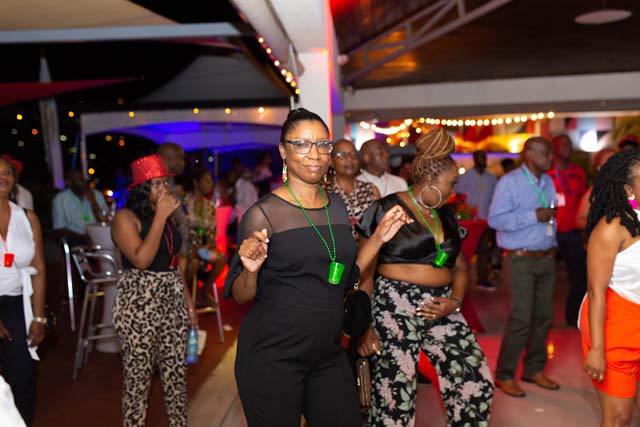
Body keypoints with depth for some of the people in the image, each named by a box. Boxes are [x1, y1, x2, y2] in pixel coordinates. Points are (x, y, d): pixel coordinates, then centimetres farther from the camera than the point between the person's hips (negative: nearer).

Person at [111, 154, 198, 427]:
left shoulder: (167, 216, 11)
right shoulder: (126, 217, -9)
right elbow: (141, 259, -23)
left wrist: (189, 303, 15)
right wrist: (160, 216, -19)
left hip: (172, 301, 6)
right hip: (139, 304, -6)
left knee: (176, 371, 12)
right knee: (138, 375, 5)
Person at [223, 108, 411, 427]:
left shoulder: (337, 206, 6)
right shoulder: (263, 213, -12)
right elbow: (241, 296, -7)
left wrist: (379, 238, 5)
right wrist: (251, 271, -27)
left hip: (328, 354, 6)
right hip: (271, 356, -5)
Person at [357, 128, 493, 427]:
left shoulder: (446, 216, 14)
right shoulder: (385, 210, -6)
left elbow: (460, 267, 20)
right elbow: (362, 273, -6)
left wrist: (455, 301, 0)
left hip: (440, 310, 6)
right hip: (395, 309, -6)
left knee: (477, 383, -1)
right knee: (395, 400, -2)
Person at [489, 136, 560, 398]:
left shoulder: (547, 181, 12)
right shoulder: (510, 182, -9)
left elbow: (550, 216, 18)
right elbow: (495, 219, -17)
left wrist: (553, 244, 9)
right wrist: (534, 216, -20)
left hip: (547, 258, 7)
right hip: (521, 260, -7)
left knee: (543, 317, 10)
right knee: (521, 319, -7)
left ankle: (534, 370, 26)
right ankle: (504, 375, 8)